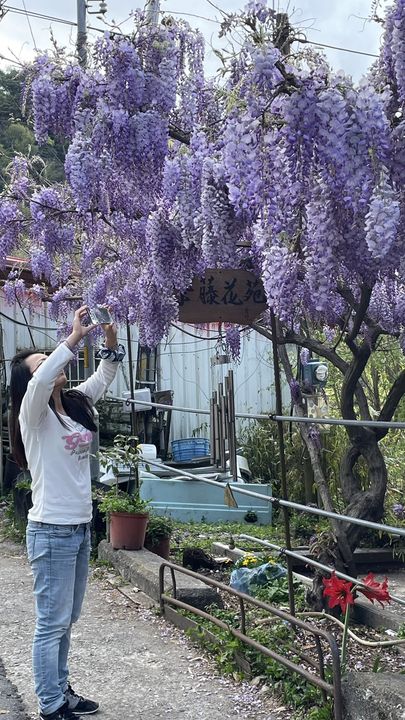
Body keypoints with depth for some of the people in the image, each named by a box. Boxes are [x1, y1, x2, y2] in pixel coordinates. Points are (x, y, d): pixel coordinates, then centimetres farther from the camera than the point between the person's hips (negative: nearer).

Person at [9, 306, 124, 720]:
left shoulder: (74, 404, 9)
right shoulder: (33, 413, -12)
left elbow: (103, 378, 17)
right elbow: (41, 382, -33)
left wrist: (110, 342, -2)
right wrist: (74, 337, -31)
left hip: (80, 528, 8)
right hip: (51, 531, -8)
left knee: (67, 619, 18)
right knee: (52, 622, 1)